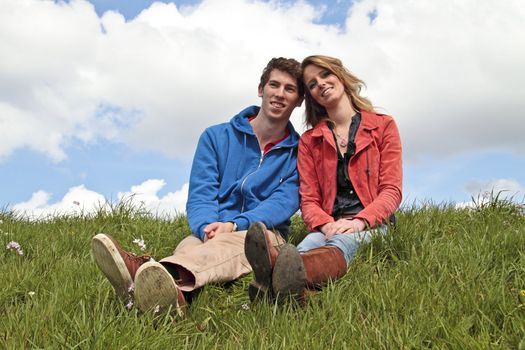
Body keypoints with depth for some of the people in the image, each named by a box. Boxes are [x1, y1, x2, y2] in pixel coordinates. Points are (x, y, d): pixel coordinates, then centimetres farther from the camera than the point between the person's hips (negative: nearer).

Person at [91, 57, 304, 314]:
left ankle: (172, 278, -71)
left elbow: (285, 202, -5)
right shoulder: (216, 137, 13)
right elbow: (200, 195, 2)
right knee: (190, 246, -36)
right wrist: (208, 227, -21)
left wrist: (234, 225, -22)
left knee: (230, 245, -38)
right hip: (211, 234, 2)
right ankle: (172, 293, -72)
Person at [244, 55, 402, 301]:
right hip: (330, 225, 2)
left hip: (371, 223, -2)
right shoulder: (309, 141, 18)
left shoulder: (383, 126, 12)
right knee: (307, 246, -36)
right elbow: (309, 200, 9)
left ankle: (289, 275, -72)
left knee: (343, 241, -39)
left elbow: (391, 190, 2)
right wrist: (326, 224, -16)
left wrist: (359, 221, -18)